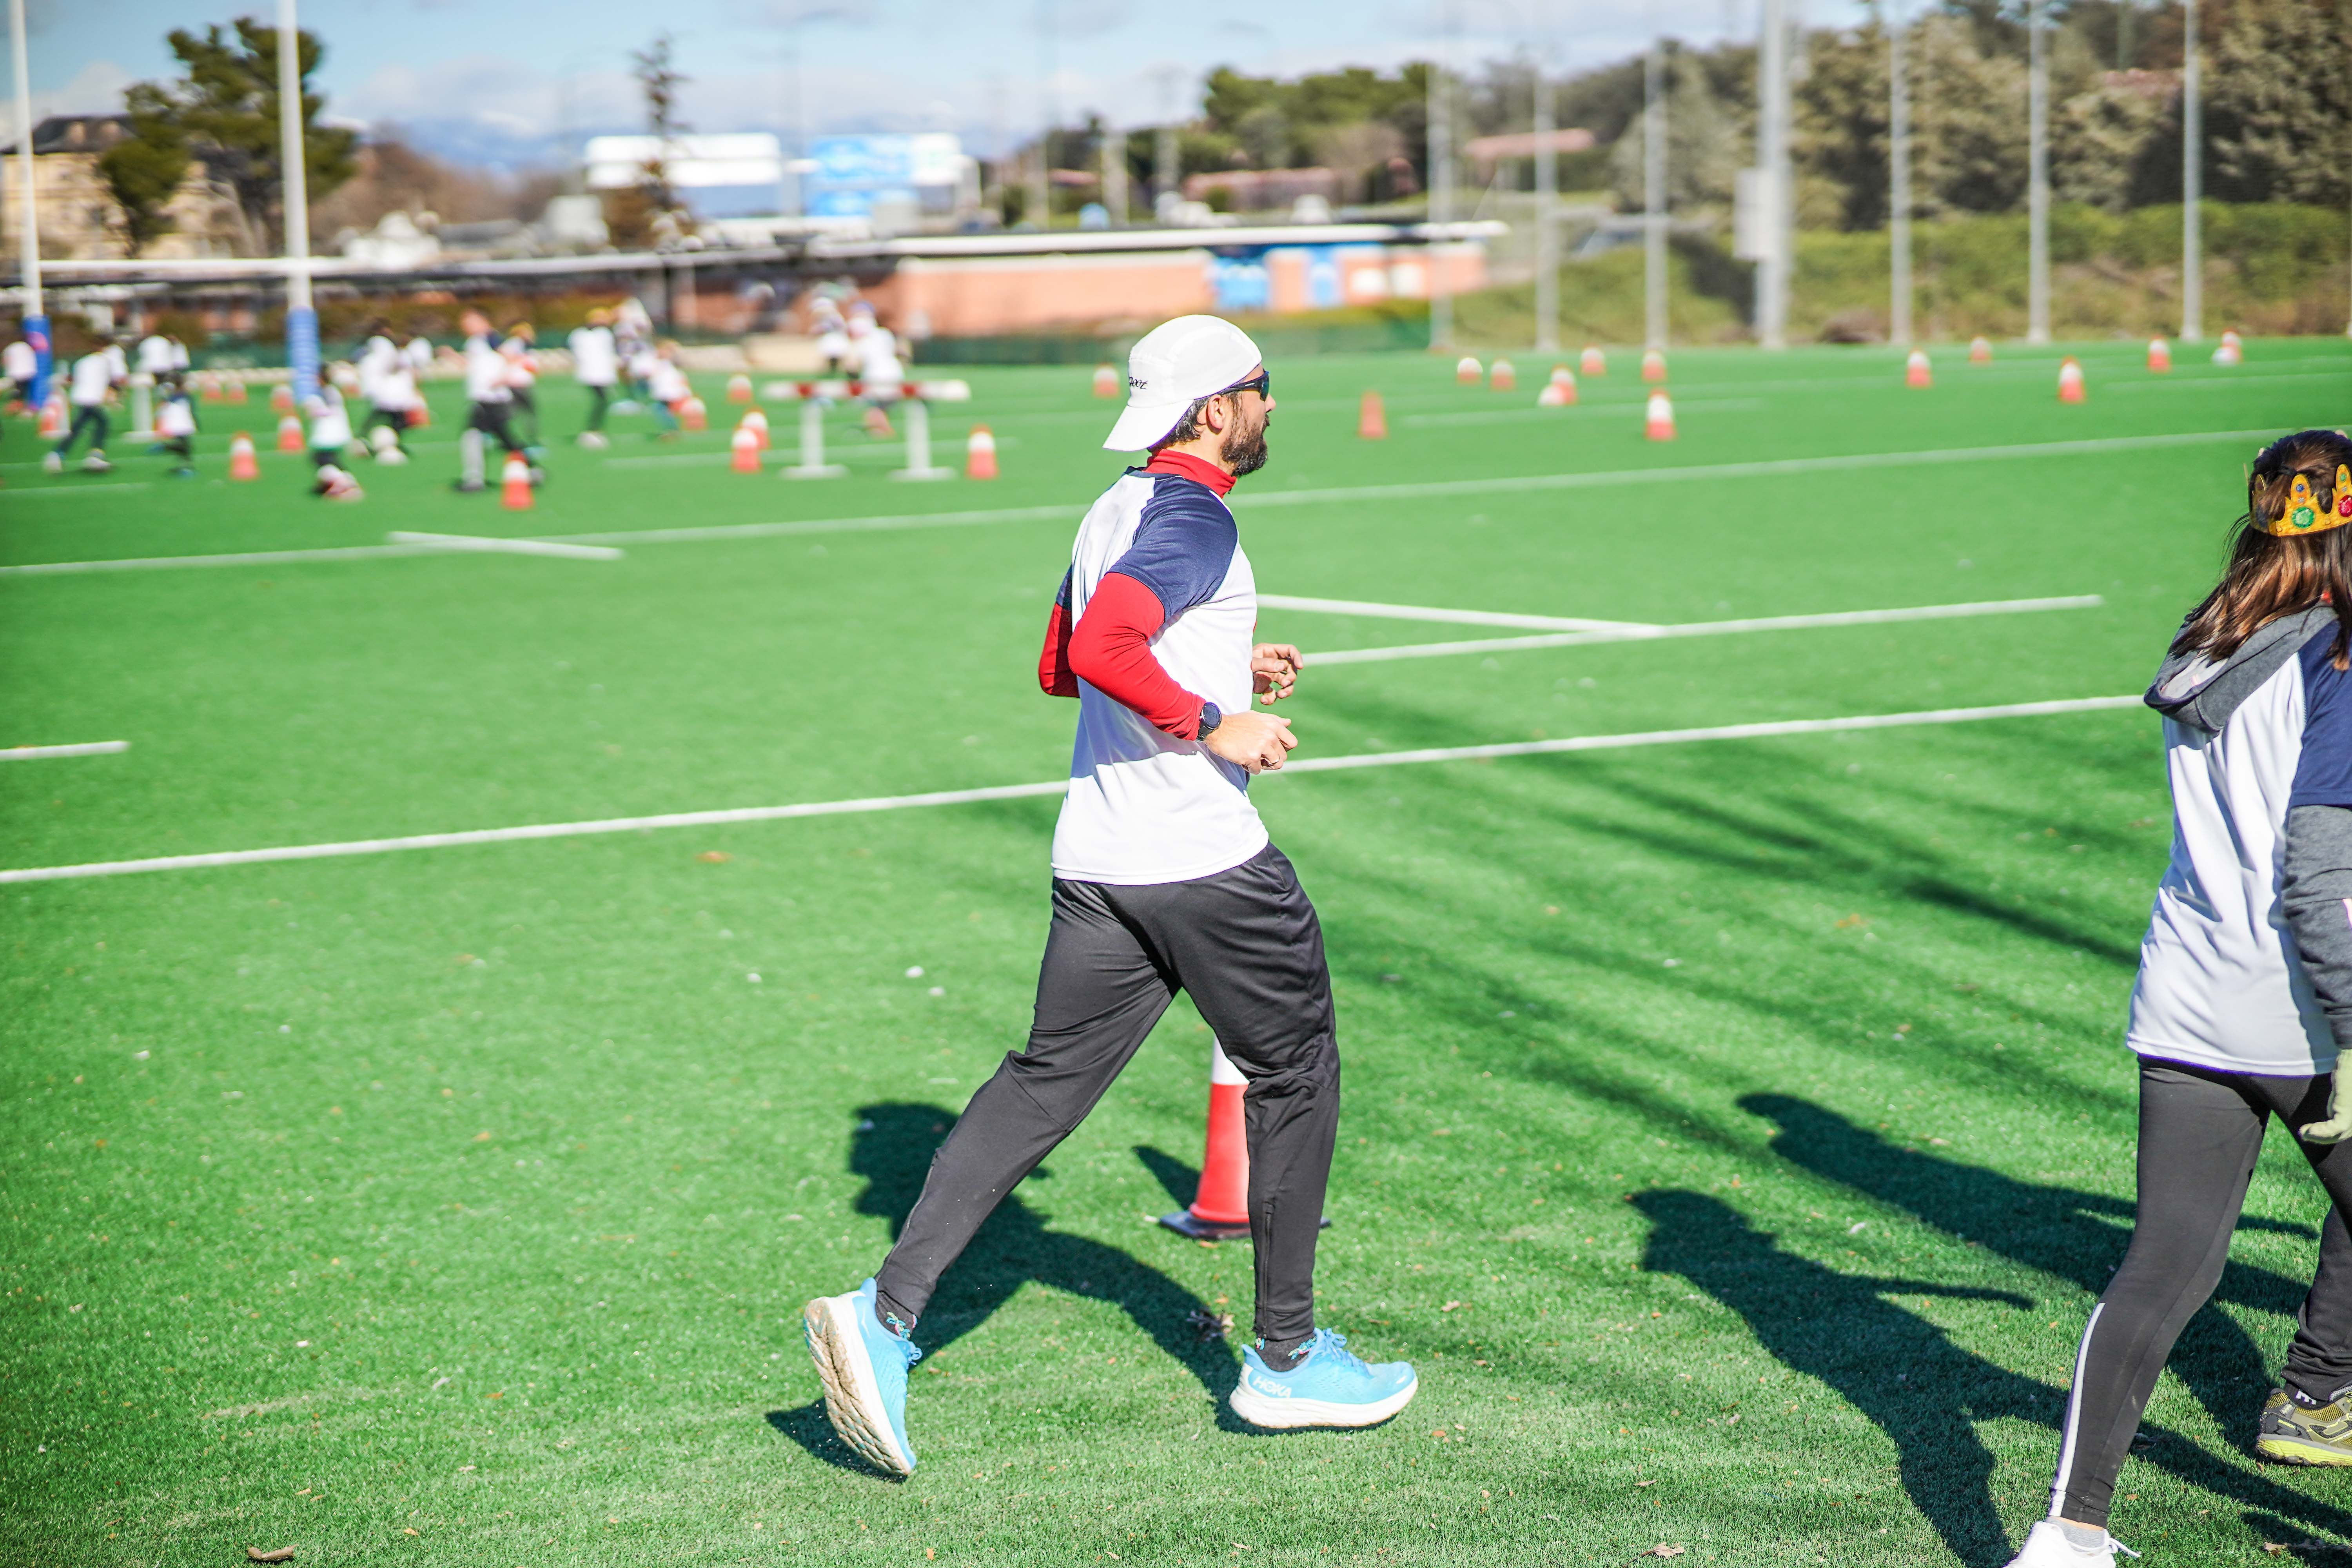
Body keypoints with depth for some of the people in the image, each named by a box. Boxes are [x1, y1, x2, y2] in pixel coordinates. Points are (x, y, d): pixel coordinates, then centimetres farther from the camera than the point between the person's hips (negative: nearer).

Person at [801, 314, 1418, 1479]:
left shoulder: (1116, 513, 15)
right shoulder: (1194, 519, -14)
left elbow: (1058, 666, 27)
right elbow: (1100, 650, -29)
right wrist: (1215, 724, -20)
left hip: (1097, 862, 8)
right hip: (1205, 859, -8)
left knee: (1043, 1086, 6)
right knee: (1294, 1076, 9)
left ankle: (886, 1313, -7)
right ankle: (1286, 1359, 17)